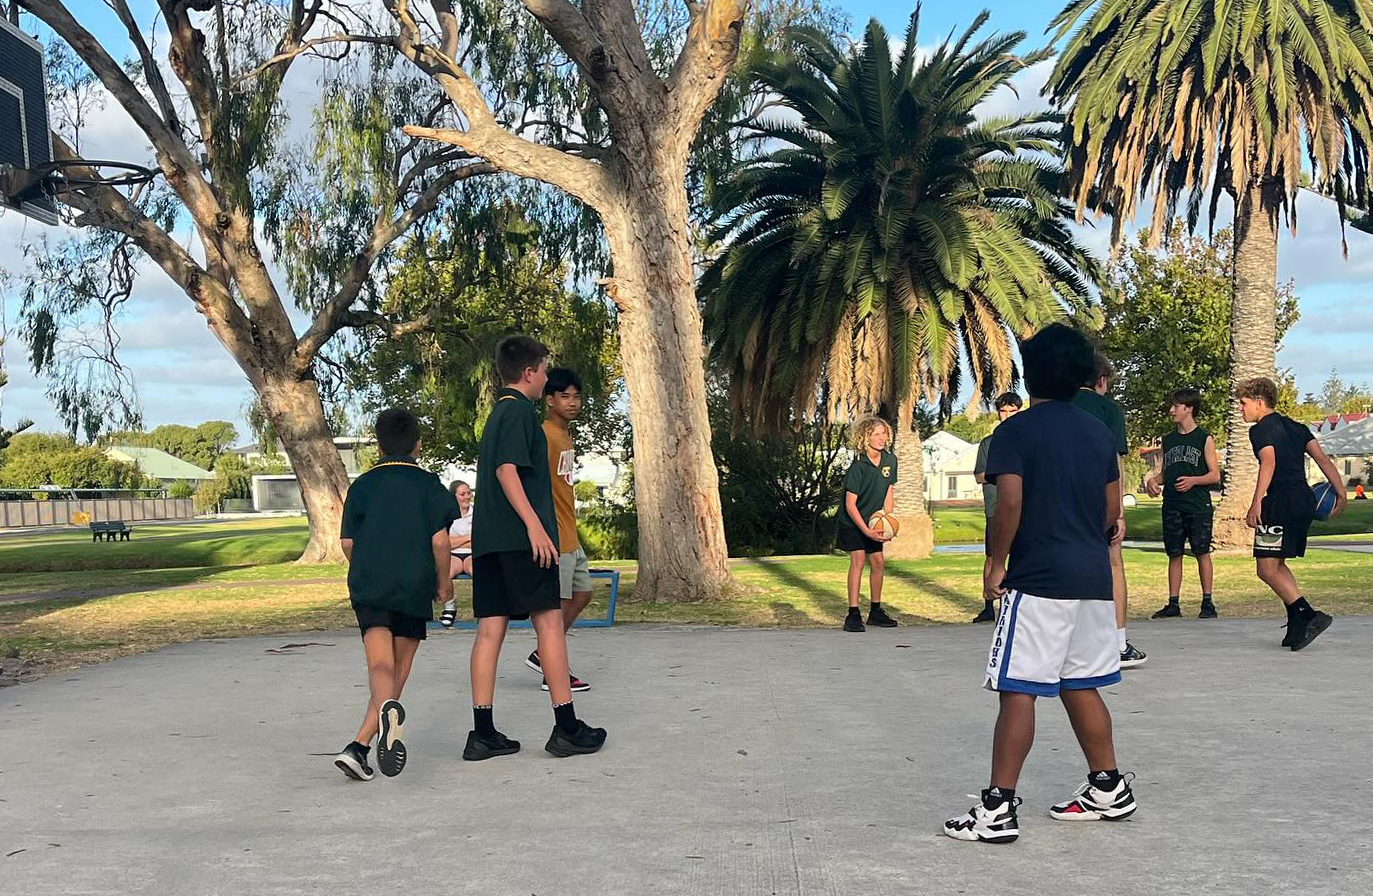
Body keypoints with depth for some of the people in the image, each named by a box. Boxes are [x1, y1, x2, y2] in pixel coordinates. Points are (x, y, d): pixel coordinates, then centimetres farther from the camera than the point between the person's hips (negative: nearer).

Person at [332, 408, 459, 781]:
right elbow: (439, 539, -5)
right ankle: (359, 746, -3)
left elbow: (347, 541, 9)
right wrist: (443, 582, 9)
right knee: (399, 667, 7)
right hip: (414, 587, -1)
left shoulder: (362, 485, 10)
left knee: (380, 665, -10)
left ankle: (387, 707, -44)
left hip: (368, 586, 1)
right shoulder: (428, 484, 4)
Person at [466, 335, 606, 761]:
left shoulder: (496, 414, 23)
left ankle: (483, 733, 2)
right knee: (549, 620, -5)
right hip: (521, 535, -9)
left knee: (490, 627, 4)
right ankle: (567, 728, -2)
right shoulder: (520, 411, -6)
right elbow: (507, 470, -18)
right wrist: (535, 525, -23)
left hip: (488, 538, 9)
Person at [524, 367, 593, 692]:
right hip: (554, 537, -10)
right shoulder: (545, 436, -15)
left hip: (570, 536, 10)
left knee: (582, 593, 15)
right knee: (560, 601, -3)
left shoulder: (565, 435, 15)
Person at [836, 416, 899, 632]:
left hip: (873, 521, 6)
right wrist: (866, 531, -26)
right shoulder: (858, 466, -23)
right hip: (852, 521, -6)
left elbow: (889, 492, 4)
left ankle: (875, 611, 20)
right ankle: (853, 614, -16)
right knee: (858, 559, -16)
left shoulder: (890, 460, -5)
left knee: (878, 561, 6)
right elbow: (850, 504, -22)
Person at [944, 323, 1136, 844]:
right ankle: (1108, 789, 26)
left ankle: (998, 810, -5)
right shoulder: (1099, 432, 12)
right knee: (1081, 688, 18)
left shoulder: (1016, 431, -7)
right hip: (1093, 577, 7)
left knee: (1018, 692, -6)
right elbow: (1112, 508, 14)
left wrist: (997, 565, -6)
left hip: (1037, 580, -7)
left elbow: (1009, 503, -17)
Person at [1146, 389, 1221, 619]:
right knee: (1174, 554, 5)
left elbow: (1215, 475, -1)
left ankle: (1207, 603, 2)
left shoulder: (1204, 439, 1)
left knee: (1202, 553, -3)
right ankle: (1173, 604, 9)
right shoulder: (1168, 440, 15)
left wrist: (1193, 480, -18)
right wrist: (1152, 480, -2)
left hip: (1198, 506, -5)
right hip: (1172, 505, 5)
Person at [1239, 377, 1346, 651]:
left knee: (1267, 569, -7)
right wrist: (1341, 493, 12)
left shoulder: (1260, 429, -3)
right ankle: (1297, 626, 13)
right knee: (1277, 564, 19)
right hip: (1306, 500, 9)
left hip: (1281, 501, -9)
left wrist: (1256, 502, -27)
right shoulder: (1295, 427, 21)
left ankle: (1309, 616, -19)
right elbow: (1322, 458, 14)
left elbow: (1269, 460, -21)